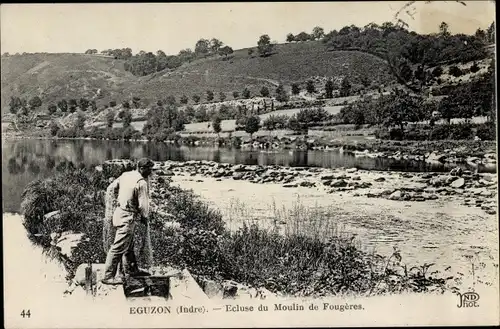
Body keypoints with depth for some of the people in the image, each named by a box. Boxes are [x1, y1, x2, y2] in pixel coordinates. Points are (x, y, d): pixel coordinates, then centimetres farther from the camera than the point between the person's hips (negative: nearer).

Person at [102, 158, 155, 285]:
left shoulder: (126, 175, 6)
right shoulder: (141, 183, -18)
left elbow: (111, 188, 15)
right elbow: (143, 205, -16)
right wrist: (145, 217, 3)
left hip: (120, 212, 10)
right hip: (127, 217, -9)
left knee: (129, 245, 21)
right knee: (118, 247, -3)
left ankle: (131, 270, 34)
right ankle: (108, 277, 3)